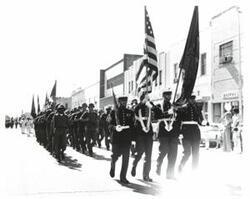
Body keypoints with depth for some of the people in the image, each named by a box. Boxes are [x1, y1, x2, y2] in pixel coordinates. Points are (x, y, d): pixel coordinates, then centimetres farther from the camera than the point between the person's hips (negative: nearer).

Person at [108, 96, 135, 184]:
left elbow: (132, 125, 12)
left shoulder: (130, 113, 10)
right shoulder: (114, 112, 3)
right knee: (115, 155, 2)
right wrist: (115, 127, -23)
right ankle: (112, 167, 36)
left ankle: (123, 177, 10)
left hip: (127, 138, 2)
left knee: (126, 158, 0)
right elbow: (110, 125, -3)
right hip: (116, 138, -2)